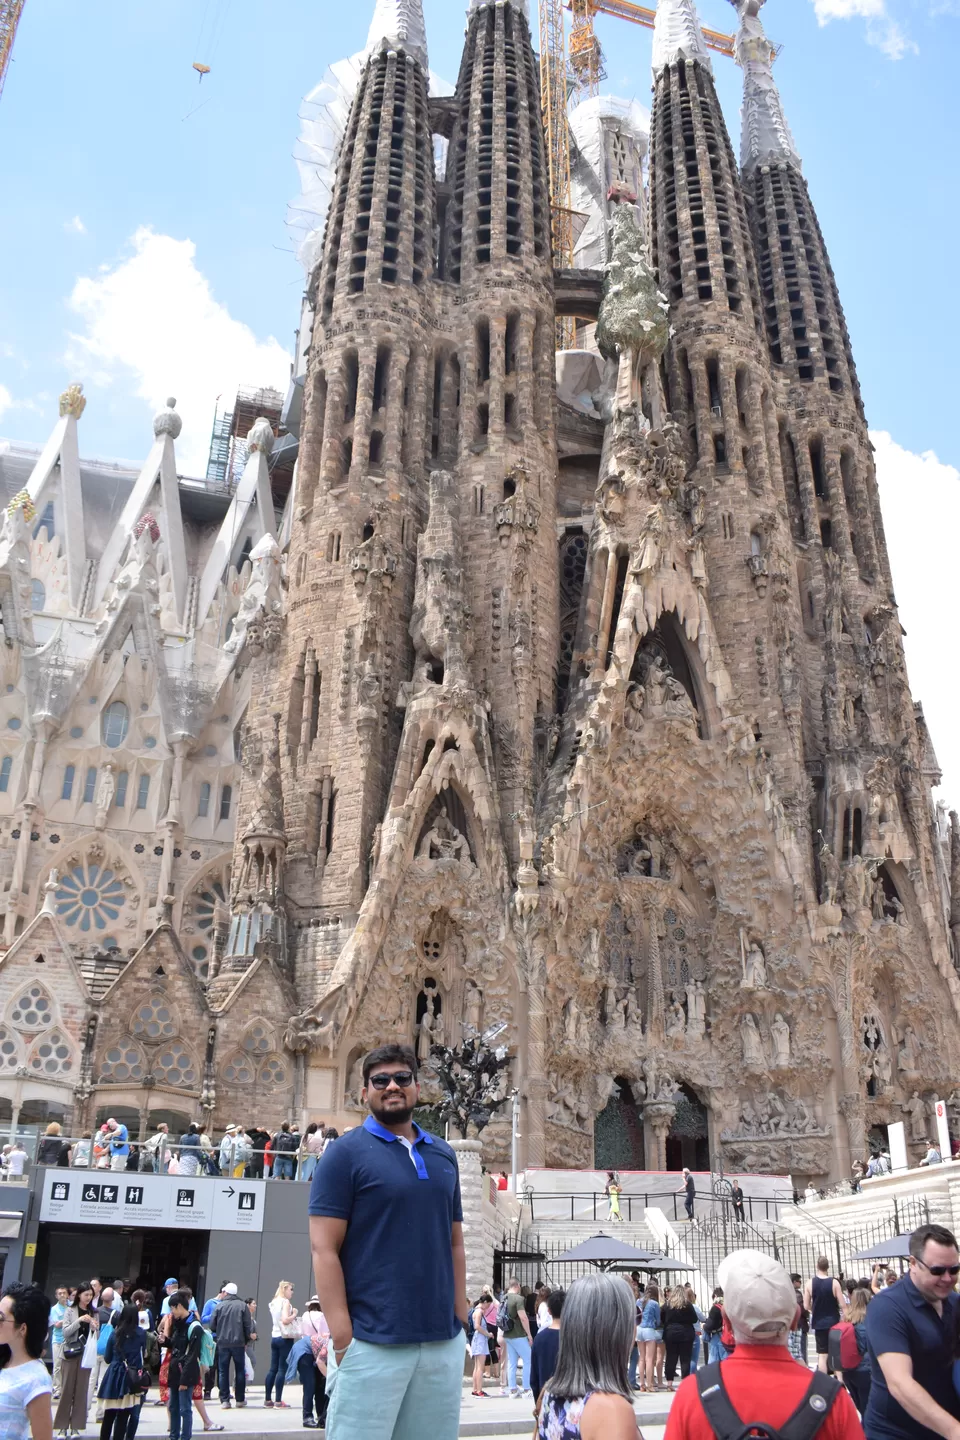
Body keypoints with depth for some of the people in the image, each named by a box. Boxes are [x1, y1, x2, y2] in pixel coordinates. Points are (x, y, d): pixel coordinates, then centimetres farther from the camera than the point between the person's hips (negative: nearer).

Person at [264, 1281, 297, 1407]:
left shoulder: (274, 1303, 15)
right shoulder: (285, 1302, -12)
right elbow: (285, 1320, -24)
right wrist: (294, 1314, -9)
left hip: (274, 1337, 8)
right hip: (285, 1338, -8)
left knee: (273, 1369, 10)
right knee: (282, 1369, -5)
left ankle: (267, 1400, 12)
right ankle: (278, 1401, -5)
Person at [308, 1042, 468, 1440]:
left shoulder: (443, 1155, 13)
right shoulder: (346, 1154, -4)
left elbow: (454, 1243, 16)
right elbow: (324, 1249, -9)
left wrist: (461, 1318, 8)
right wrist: (342, 1337, -15)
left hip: (443, 1340, 5)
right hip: (371, 1341, -5)